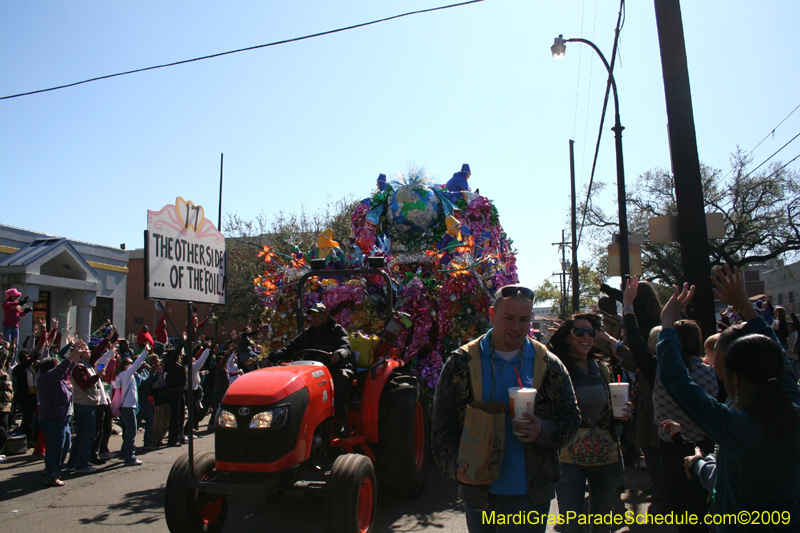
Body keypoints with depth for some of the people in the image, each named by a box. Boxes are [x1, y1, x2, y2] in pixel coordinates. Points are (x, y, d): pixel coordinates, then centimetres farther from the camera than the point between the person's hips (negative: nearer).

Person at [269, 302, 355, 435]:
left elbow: (346, 348, -11)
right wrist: (273, 357, -5)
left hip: (336, 367, -4)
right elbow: (291, 348, 14)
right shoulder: (307, 333, 22)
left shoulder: (337, 330, 6)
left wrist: (339, 354, -37)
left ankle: (340, 420, -36)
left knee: (341, 376, -37)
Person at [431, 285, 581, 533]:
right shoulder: (462, 363, -3)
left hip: (531, 494, 0)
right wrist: (454, 468, -16)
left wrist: (543, 431, -16)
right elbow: (442, 424, -2)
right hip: (479, 491, 0)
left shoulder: (549, 365, 0)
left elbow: (571, 417, 4)